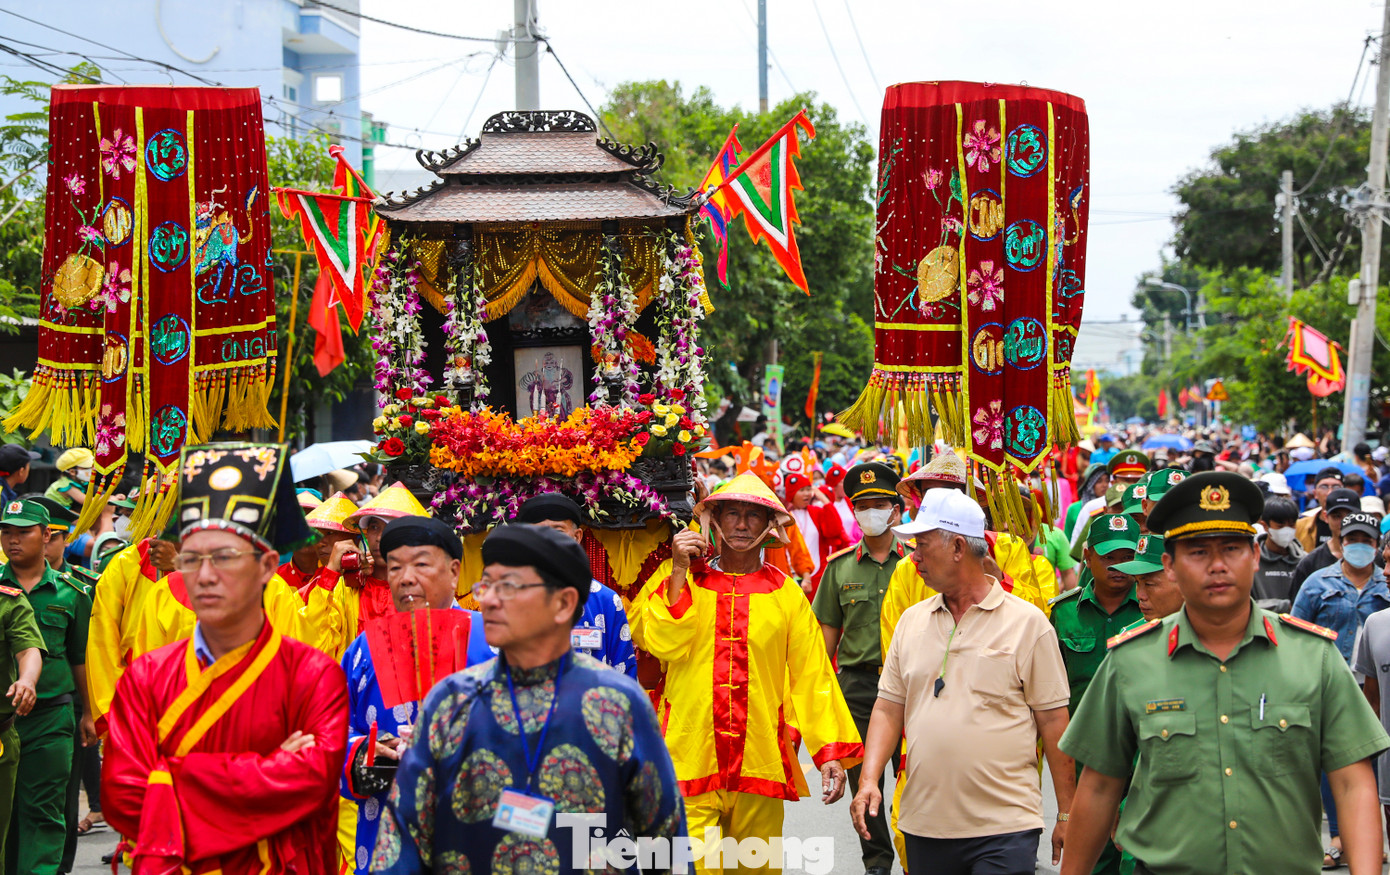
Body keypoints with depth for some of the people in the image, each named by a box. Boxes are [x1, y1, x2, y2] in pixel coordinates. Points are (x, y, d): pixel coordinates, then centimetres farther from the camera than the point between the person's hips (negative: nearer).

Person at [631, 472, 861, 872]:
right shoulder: (679, 579, 8)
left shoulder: (786, 594, 9)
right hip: (689, 759, -2)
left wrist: (831, 751, 0)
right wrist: (679, 572, -7)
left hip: (760, 762, 2)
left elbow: (812, 676, 8)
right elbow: (663, 645, -6)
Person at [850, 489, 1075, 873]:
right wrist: (869, 779, -2)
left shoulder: (1027, 622, -2)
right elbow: (889, 708, 13)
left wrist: (1067, 814, -2)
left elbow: (1053, 720, -2)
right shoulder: (912, 620, 11)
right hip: (924, 825, 4)